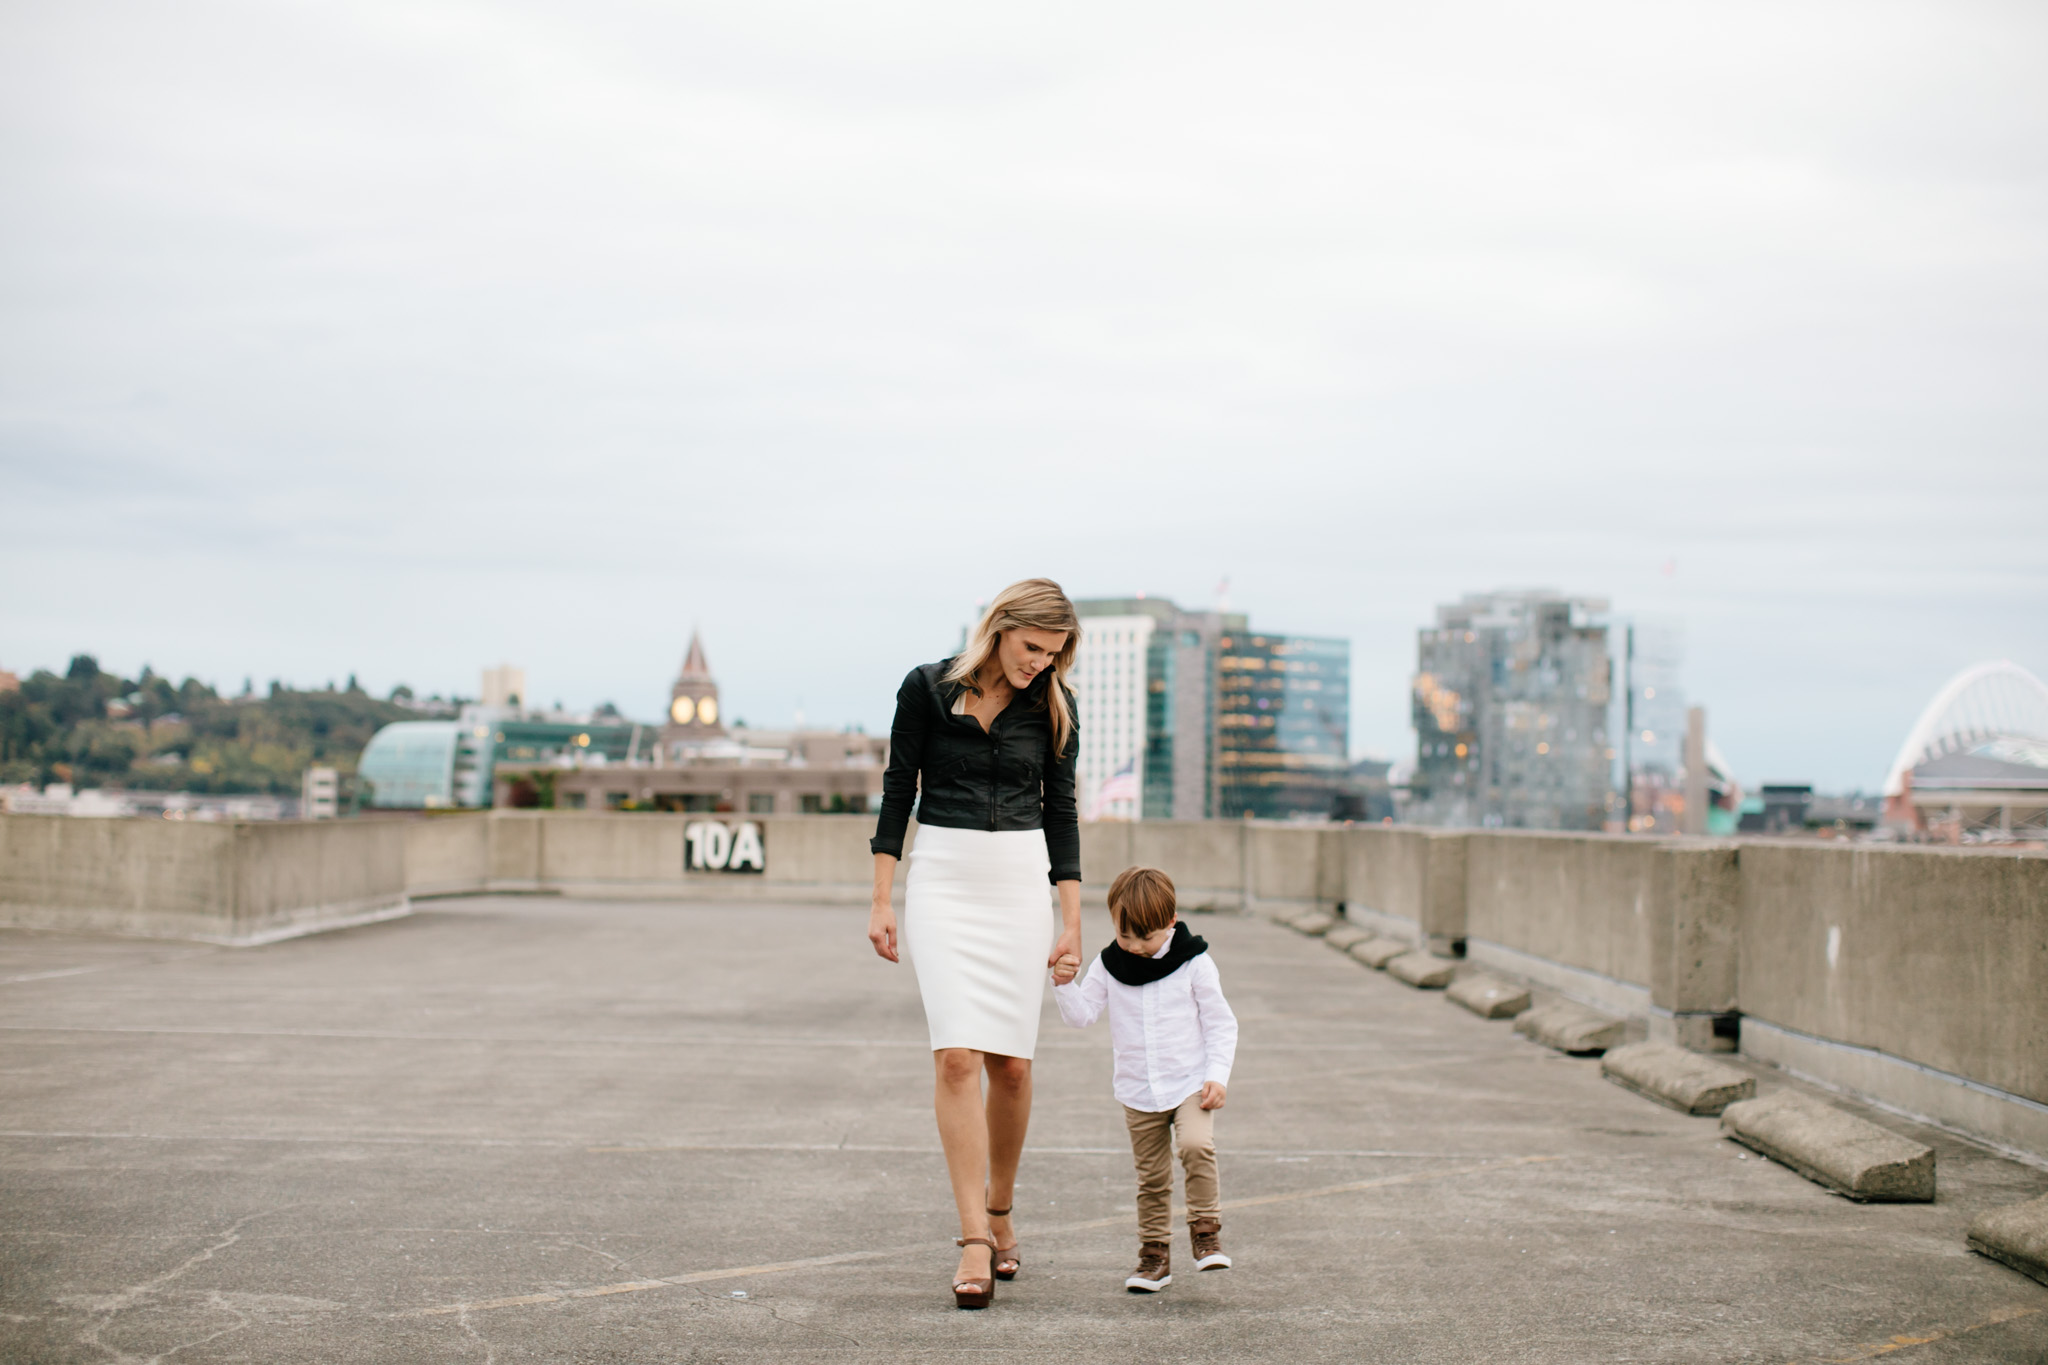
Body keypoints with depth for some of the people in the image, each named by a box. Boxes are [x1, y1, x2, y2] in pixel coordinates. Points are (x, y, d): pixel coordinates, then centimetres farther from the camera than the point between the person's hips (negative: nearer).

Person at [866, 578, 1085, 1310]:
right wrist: (881, 903, -1)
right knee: (957, 1056, -13)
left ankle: (999, 1214, 25)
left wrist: (1072, 921, 2)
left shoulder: (1052, 707, 3)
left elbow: (1060, 811, 7)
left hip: (1021, 883, 2)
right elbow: (898, 791, 1)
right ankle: (974, 1241, -11)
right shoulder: (927, 688, -3)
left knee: (1011, 1064, 3)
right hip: (943, 882, -2)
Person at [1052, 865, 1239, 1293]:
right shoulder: (1109, 965, 0)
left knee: (1196, 1146, -27)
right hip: (1139, 1092, 3)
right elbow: (1081, 1014, -1)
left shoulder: (1193, 964, -7)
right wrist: (1065, 985, -19)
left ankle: (1206, 1231, -13)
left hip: (1190, 1083, -3)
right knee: (1151, 1177, 8)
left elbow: (1220, 1024, -3)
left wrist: (1217, 1077, -12)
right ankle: (1154, 1254, 20)